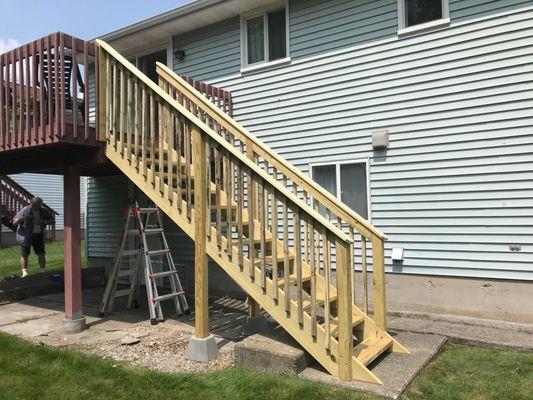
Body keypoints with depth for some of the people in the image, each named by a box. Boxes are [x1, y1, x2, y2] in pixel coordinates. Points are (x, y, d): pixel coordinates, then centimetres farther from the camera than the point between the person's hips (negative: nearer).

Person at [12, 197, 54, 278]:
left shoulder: (44, 211, -5)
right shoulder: (25, 210, -14)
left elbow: (52, 220, 3)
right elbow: (14, 222, -11)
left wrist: (44, 222, -17)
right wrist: (22, 218, -32)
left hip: (38, 235, 2)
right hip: (26, 235, -2)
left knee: (41, 253, 2)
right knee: (24, 254, -5)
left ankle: (43, 272, 9)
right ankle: (24, 272, -2)